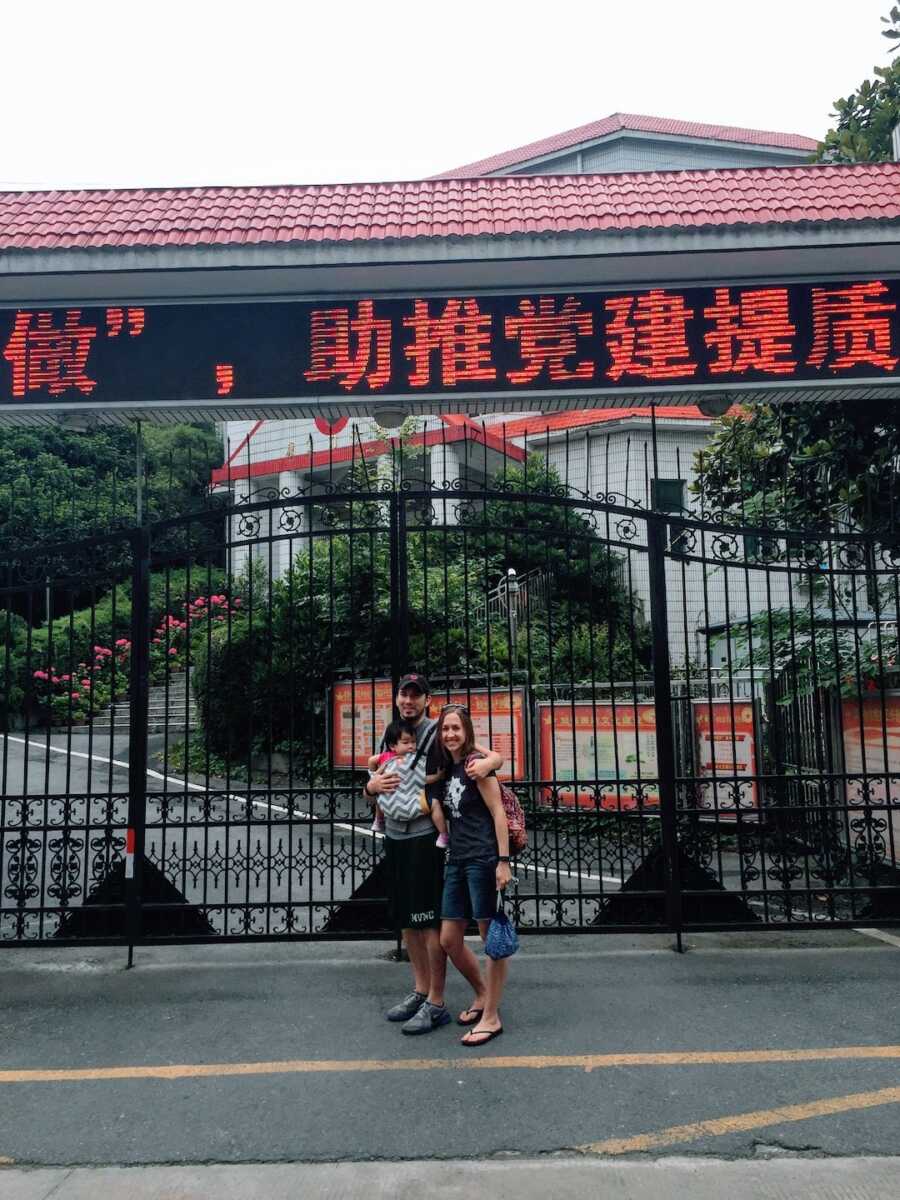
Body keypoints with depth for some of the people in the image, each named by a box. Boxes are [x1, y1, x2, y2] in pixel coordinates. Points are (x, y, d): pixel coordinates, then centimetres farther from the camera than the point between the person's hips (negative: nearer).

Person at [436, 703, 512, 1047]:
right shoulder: (447, 768, 14)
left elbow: (498, 813, -11)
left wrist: (503, 861, -17)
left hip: (483, 859, -8)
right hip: (457, 860, 8)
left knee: (492, 937, 3)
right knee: (449, 940, 11)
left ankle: (491, 1017, 13)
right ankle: (482, 993, 34)